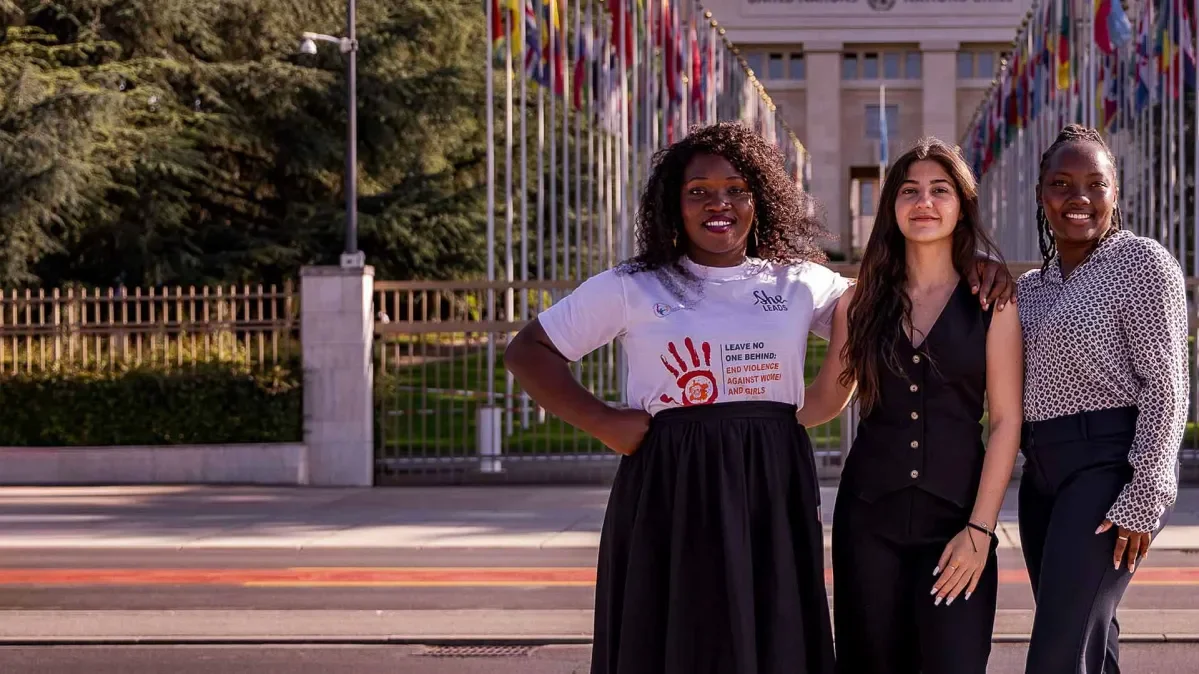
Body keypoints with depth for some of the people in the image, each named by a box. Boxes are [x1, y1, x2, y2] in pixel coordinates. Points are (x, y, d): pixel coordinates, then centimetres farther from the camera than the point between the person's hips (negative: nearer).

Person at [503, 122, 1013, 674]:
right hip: (670, 495, -2)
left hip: (773, 494, 2)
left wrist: (970, 277, -1)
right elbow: (527, 351, 6)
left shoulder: (801, 283, 10)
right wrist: (600, 421, -6)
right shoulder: (631, 288, 3)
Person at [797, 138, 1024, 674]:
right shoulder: (863, 302, 8)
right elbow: (825, 398, 18)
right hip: (868, 514, 2)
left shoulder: (991, 301, 1)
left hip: (955, 514, -2)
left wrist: (979, 528, -9)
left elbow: (1006, 421, -2)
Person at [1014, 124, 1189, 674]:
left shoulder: (1142, 262, -5)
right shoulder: (1032, 287, 15)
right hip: (1043, 472, 8)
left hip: (1109, 465, -8)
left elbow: (1166, 385, -11)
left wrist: (1145, 495, -18)